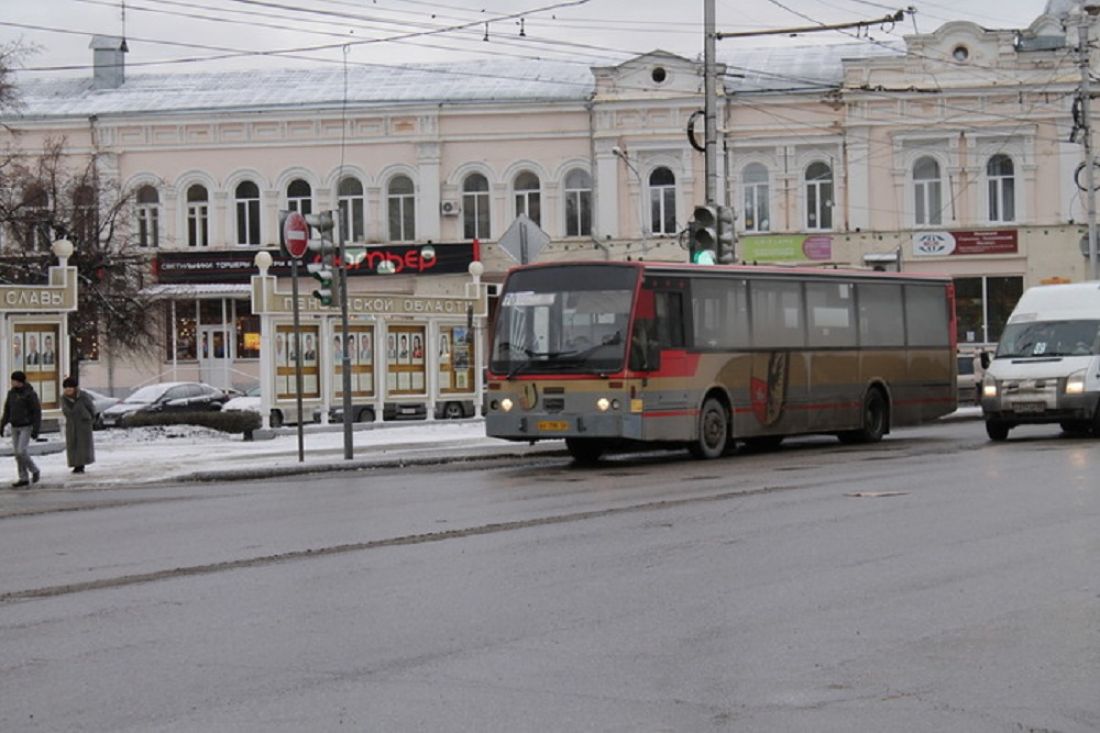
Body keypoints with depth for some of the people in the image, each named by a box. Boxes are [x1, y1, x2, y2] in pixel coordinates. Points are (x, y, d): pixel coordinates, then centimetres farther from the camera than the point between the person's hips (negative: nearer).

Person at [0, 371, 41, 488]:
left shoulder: (30, 394, -15)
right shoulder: (11, 393, 4)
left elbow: (37, 412, -15)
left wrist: (36, 430, -19)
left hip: (26, 427, -6)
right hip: (15, 427, 6)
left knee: (21, 451, -15)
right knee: (17, 453, 3)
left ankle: (34, 470, 8)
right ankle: (24, 479, 9)